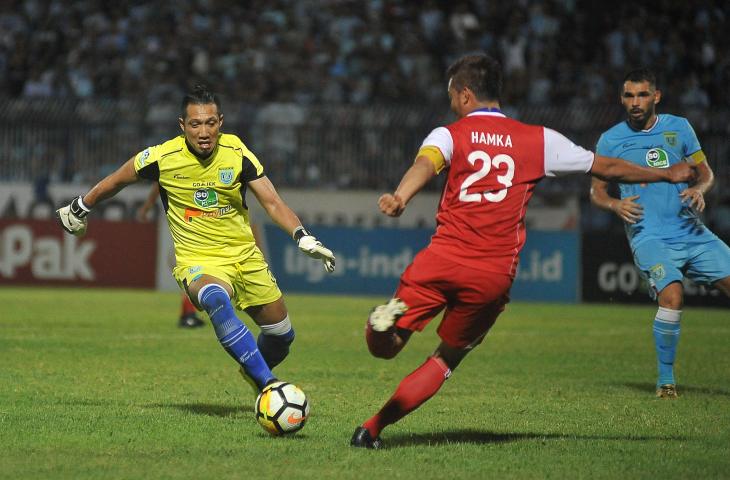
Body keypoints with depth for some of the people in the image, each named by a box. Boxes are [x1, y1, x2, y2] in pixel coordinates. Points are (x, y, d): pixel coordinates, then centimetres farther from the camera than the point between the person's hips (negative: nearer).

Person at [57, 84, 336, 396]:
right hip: (197, 261, -3)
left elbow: (272, 203, -8)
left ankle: (254, 373, 46)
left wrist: (304, 238, -24)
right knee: (217, 302, -38)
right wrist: (78, 209, 18)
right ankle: (269, 386, -38)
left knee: (281, 335, 10)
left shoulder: (237, 154, -9)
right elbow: (117, 180, 6)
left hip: (244, 255, 4)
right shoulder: (162, 157, -13)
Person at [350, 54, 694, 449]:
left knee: (385, 344, 4)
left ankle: (384, 323, -33)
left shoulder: (448, 135, 5)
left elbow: (425, 164, -19)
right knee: (448, 358, 18)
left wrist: (400, 198, -40)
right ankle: (372, 428, 10)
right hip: (494, 276, 2)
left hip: (443, 258, -2)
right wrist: (666, 174, 34)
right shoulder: (538, 140, 11)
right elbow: (605, 167, 19)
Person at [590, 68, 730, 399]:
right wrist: (616, 205, -13)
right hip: (649, 237, -4)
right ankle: (665, 378, -10)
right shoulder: (610, 140, 3)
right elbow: (596, 191, 9)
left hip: (692, 233, 4)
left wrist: (699, 189, -7)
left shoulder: (679, 128, 9)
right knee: (672, 295, -27)